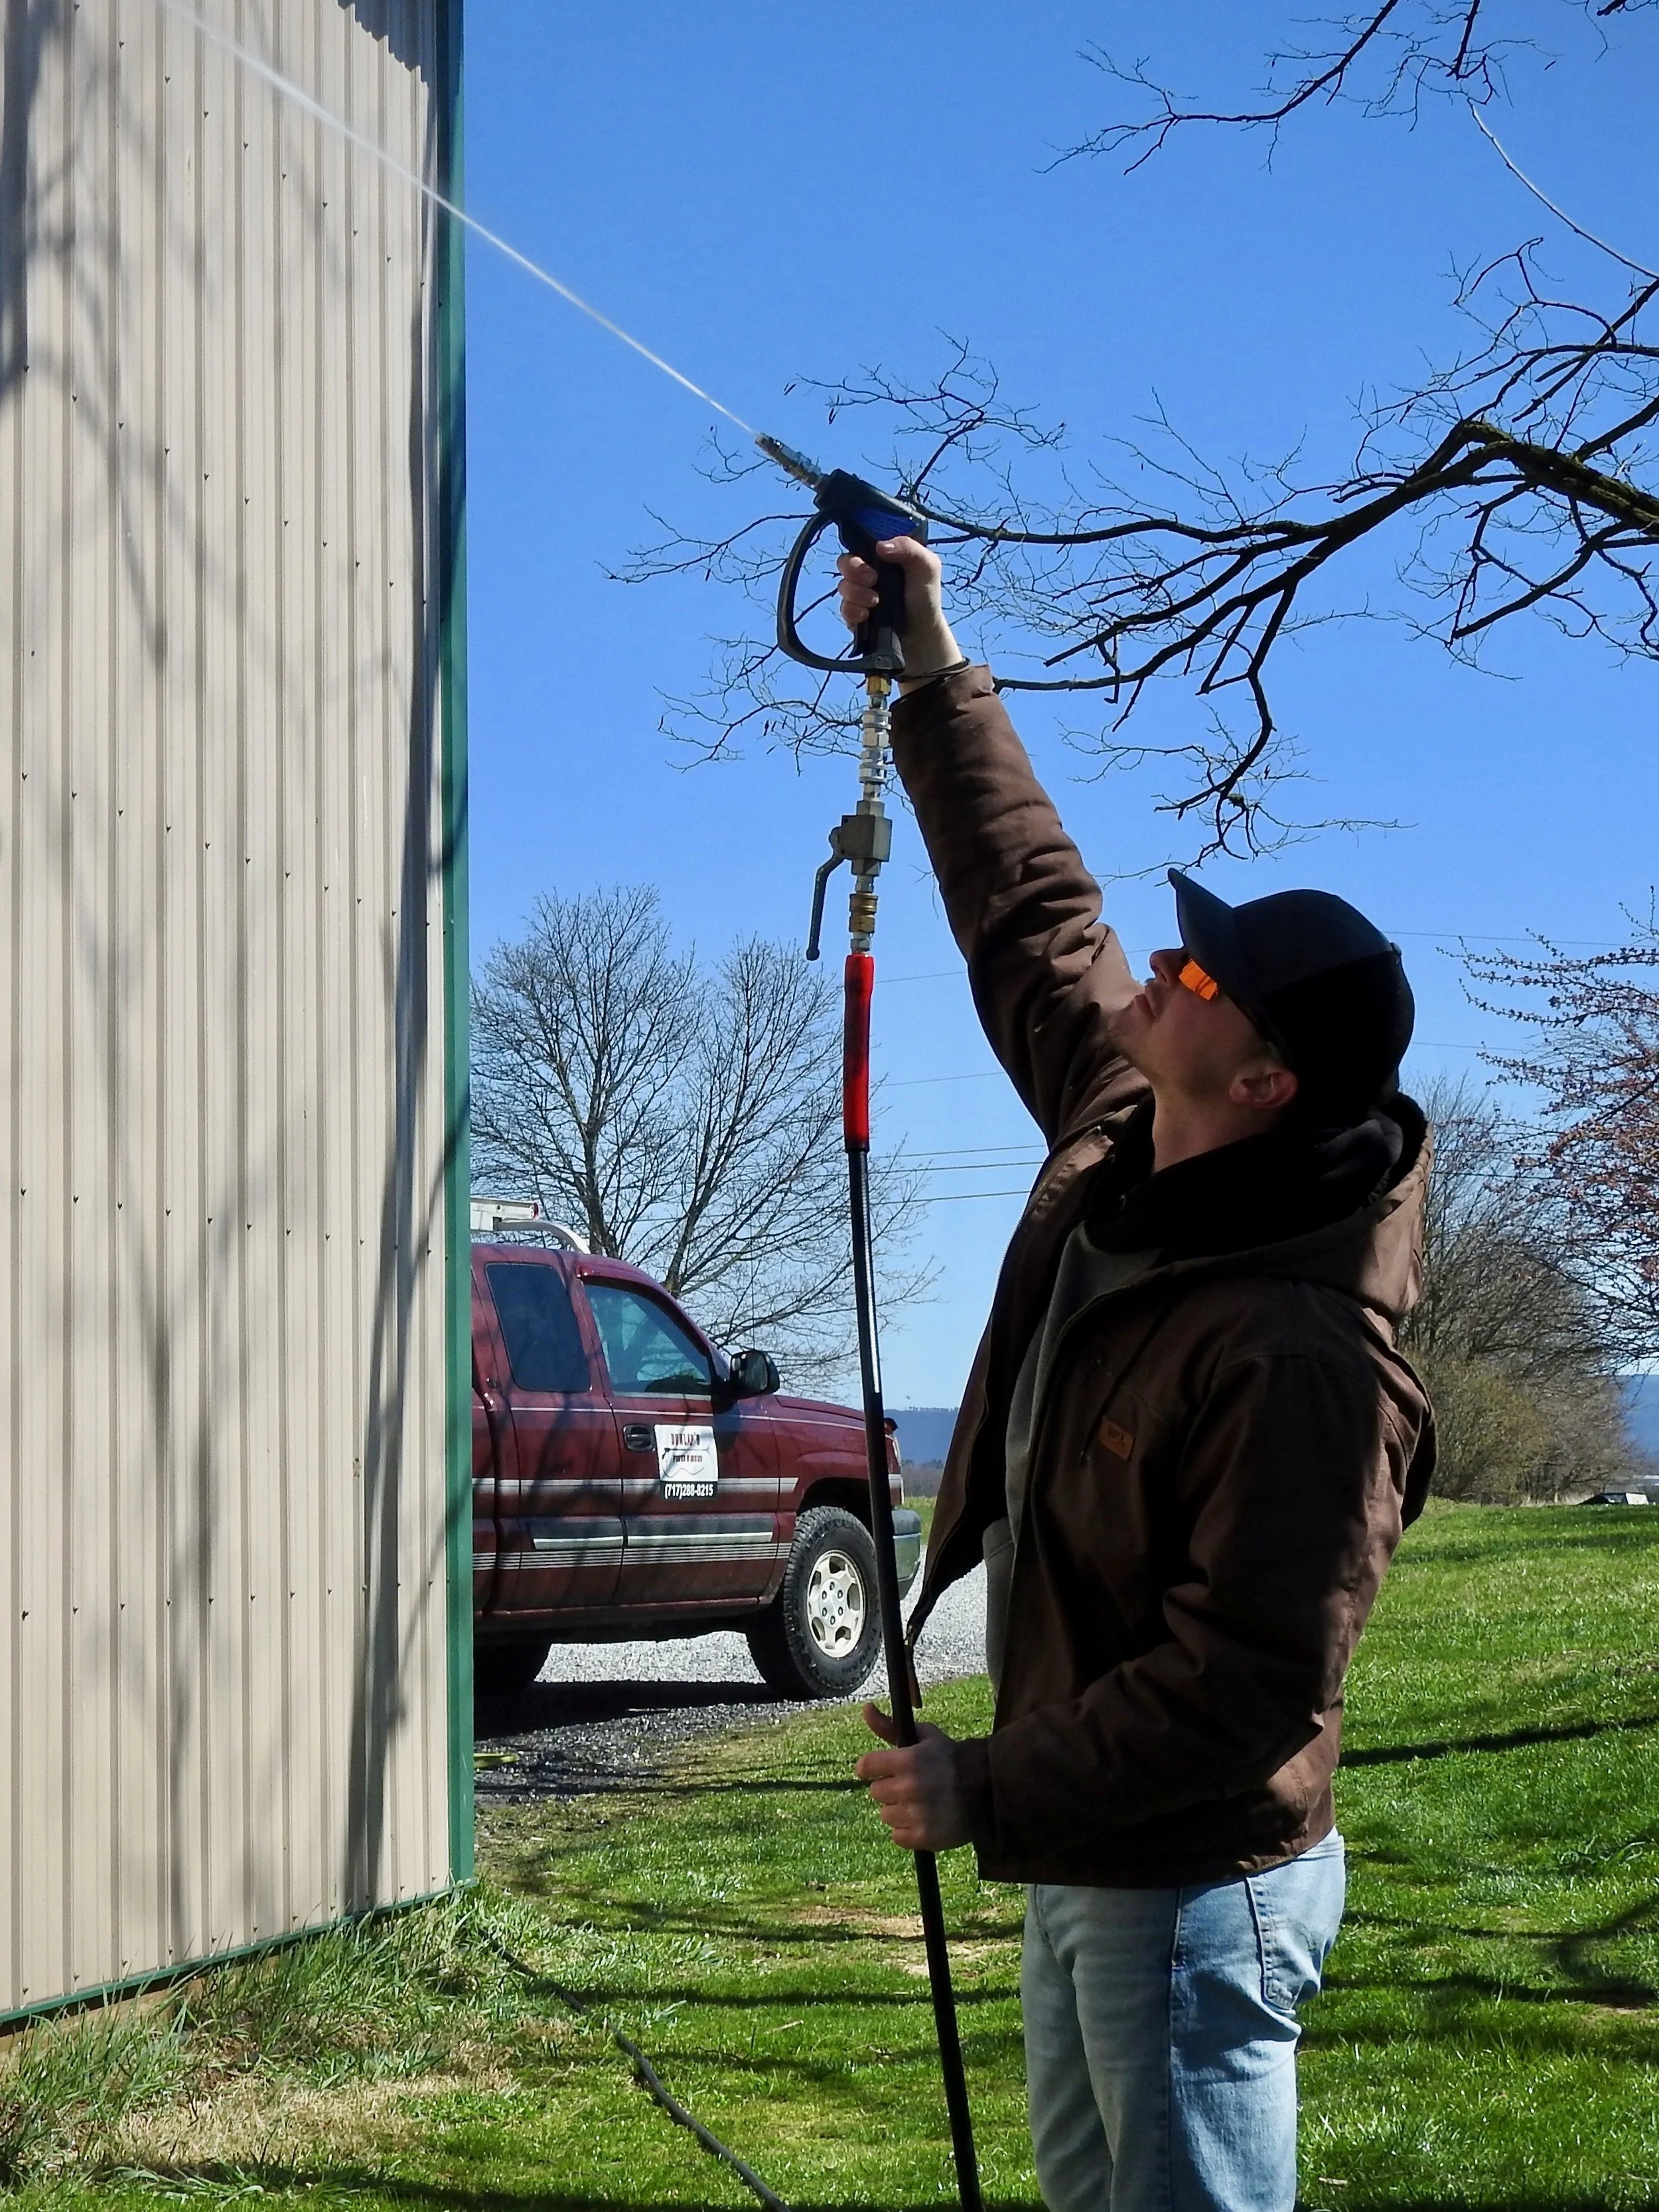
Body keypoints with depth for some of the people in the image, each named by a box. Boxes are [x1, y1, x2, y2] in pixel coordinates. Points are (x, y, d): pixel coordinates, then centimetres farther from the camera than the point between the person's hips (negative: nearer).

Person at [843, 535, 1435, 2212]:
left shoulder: (1302, 1356, -28)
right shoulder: (1123, 1150, -2)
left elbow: (1251, 1682, -28)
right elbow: (1033, 914, 11)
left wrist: (991, 1792, -22)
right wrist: (936, 682, 13)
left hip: (1194, 1890, -10)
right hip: (1084, 1863, 10)